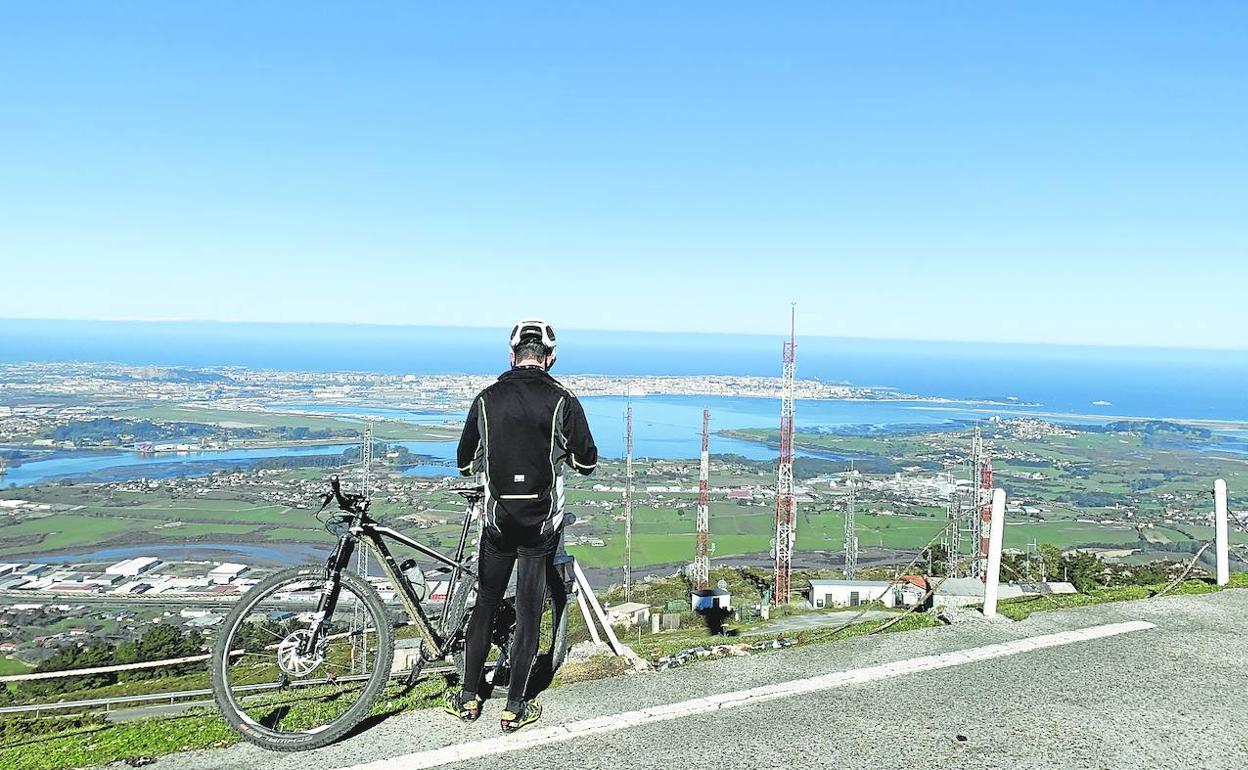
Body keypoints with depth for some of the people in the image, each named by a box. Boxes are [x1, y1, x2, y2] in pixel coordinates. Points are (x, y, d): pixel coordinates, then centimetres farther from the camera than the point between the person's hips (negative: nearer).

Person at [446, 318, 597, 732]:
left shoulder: (487, 399, -2)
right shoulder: (563, 401, -8)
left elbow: (466, 462, 5)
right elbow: (587, 461, -3)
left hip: (498, 518, 2)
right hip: (542, 521, -1)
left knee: (485, 605, 16)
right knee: (529, 611, 7)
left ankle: (468, 698, 23)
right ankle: (515, 707, 14)